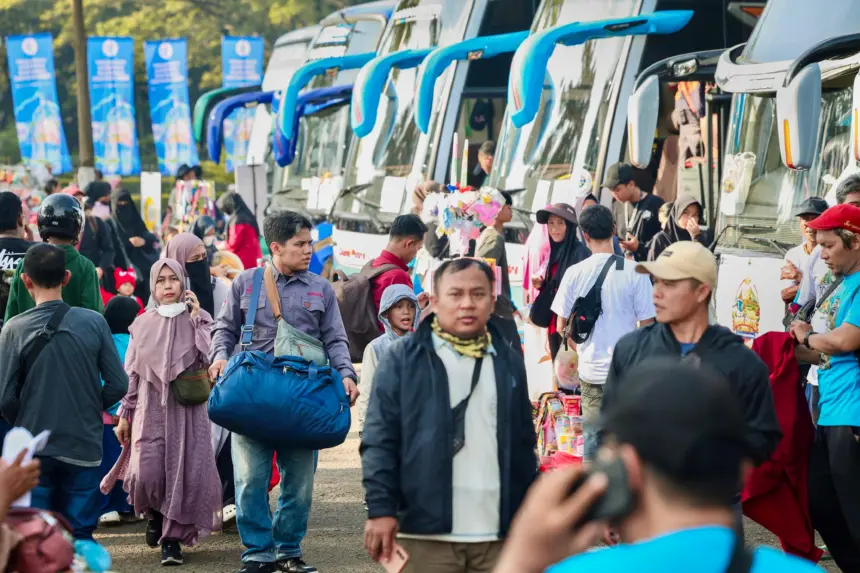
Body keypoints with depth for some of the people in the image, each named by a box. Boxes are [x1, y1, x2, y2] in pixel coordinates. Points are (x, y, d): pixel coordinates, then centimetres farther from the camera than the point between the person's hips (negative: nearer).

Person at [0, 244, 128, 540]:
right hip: (84, 447, 1)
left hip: (33, 450, -1)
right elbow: (118, 385, -4)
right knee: (80, 536, 9)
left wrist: (26, 424, 10)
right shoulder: (93, 322, -5)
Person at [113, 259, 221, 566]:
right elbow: (131, 373, 12)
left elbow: (210, 358, -11)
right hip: (151, 408, 1)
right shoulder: (143, 325, 10)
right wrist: (124, 414, 9)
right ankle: (154, 514, 21)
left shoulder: (198, 319, 5)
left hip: (187, 409, -1)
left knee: (183, 472, -7)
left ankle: (172, 538, 6)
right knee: (147, 473, -11)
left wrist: (196, 318, -9)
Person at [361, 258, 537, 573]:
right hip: (427, 533, -4)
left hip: (497, 535, 4)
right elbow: (379, 440, -2)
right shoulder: (404, 358, 2)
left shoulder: (509, 363, 14)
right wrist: (381, 509, -11)